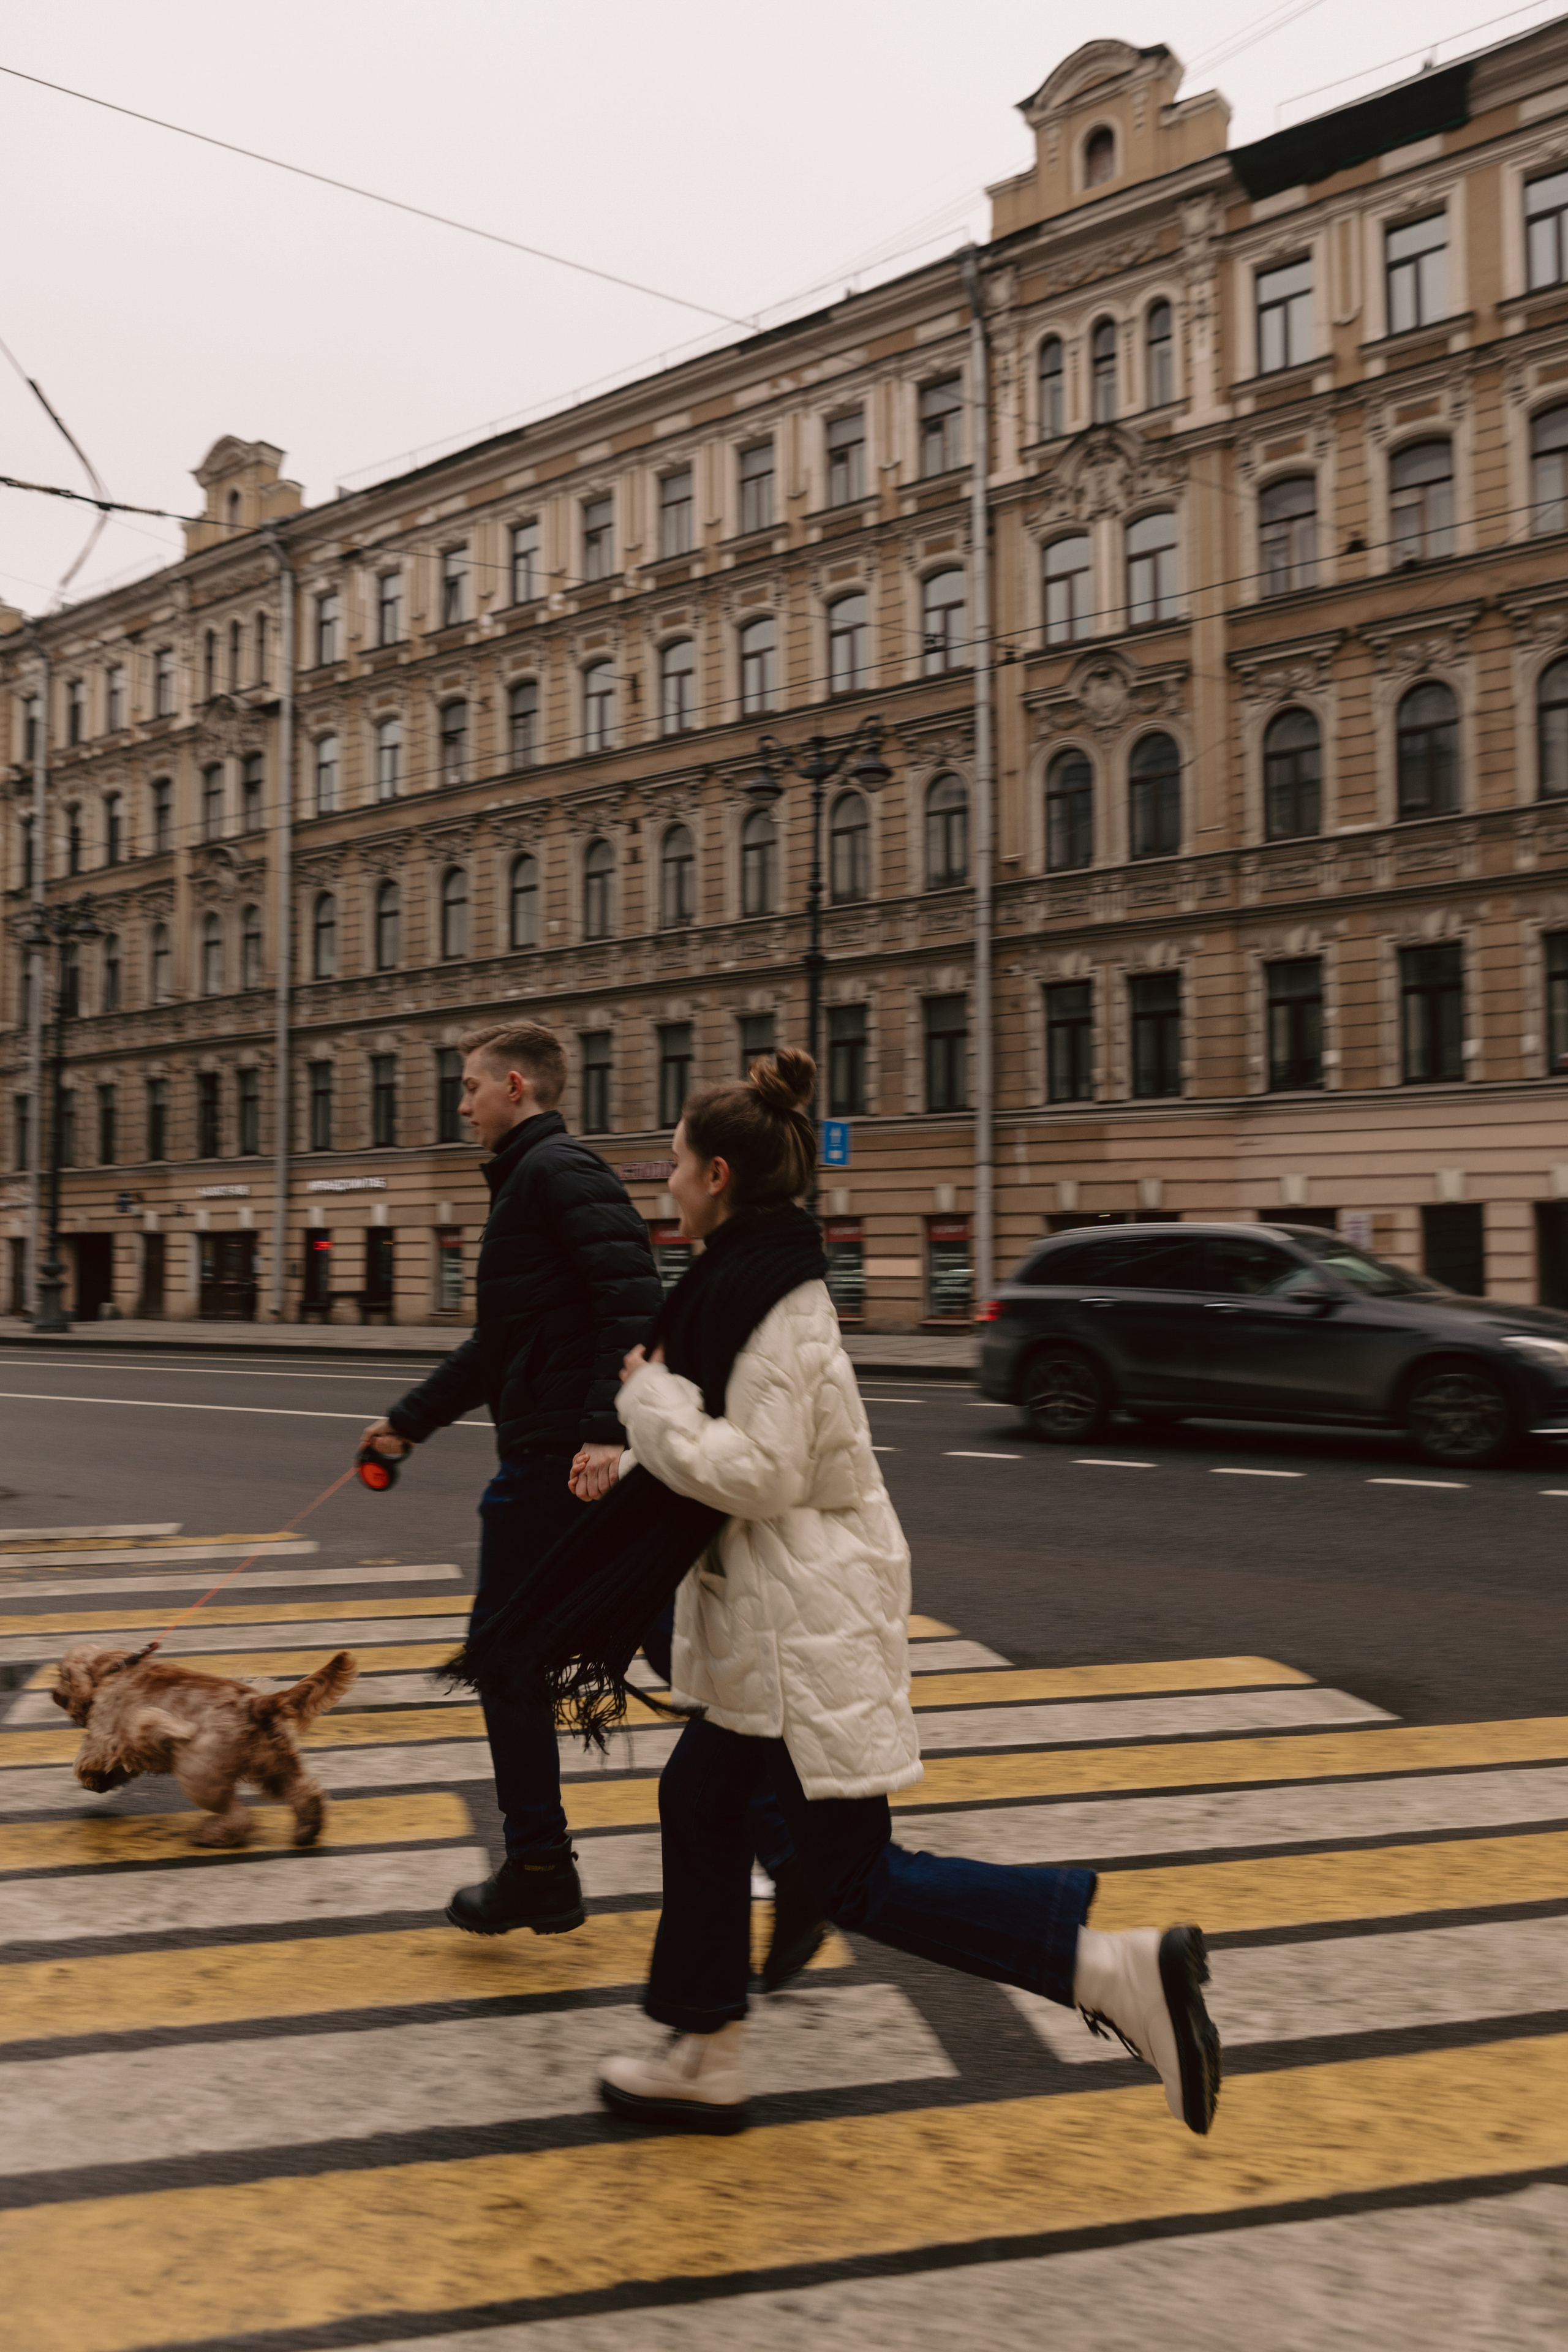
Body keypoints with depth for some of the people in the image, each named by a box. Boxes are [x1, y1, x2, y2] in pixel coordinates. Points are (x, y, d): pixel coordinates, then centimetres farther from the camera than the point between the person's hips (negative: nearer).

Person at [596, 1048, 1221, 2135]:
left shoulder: (775, 1301, -21)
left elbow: (755, 1474, -25)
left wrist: (650, 1394, -15)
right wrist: (634, 1456, 13)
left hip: (812, 1621, -10)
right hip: (771, 1615, 10)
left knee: (859, 1879, -4)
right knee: (700, 1806, 19)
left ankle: (1123, 1970, -6)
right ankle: (706, 2060, 32)